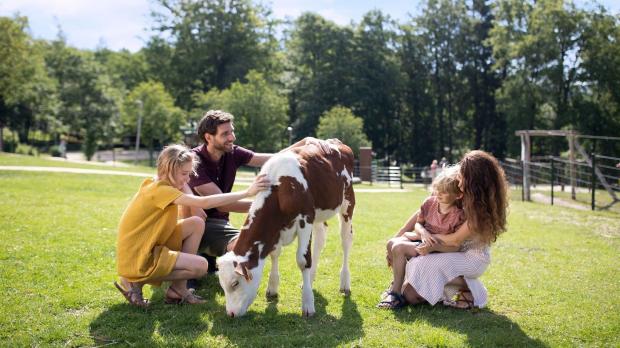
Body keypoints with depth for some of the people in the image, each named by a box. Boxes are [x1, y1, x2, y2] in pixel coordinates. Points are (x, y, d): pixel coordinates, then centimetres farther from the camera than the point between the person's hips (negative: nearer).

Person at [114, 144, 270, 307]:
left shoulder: (154, 184, 7)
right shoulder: (160, 190, -22)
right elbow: (204, 203, -31)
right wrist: (247, 192, -31)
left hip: (149, 248, 10)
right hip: (137, 260, -10)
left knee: (197, 223, 3)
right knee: (201, 265, -16)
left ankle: (178, 289, 6)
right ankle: (135, 282, -2)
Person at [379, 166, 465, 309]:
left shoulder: (458, 216, -16)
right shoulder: (430, 202, 1)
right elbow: (418, 224, 8)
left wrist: (432, 241, -18)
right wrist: (422, 232, -14)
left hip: (436, 250, -7)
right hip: (422, 238, 7)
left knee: (399, 248, -24)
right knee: (391, 243, -13)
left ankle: (396, 293, -17)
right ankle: (396, 282, 7)